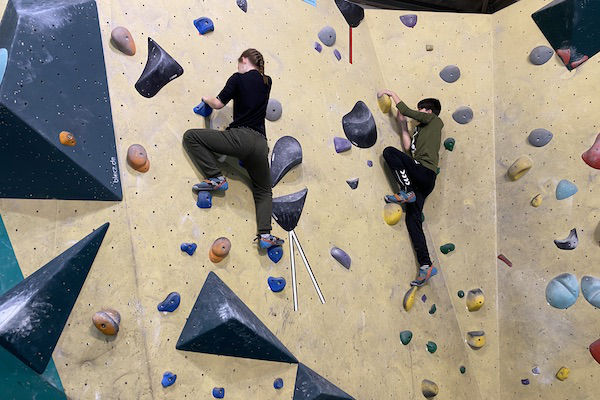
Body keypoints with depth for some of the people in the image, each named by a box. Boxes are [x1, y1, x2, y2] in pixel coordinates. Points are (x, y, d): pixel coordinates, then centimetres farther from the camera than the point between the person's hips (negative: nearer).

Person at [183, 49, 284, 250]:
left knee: (191, 136, 7)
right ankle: (265, 235, 1)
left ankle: (216, 178, -3)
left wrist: (206, 99, 24)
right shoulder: (267, 81, 19)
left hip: (240, 137, -6)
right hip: (260, 143, 6)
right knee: (264, 191, 18)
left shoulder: (238, 78, 4)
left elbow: (218, 104, 4)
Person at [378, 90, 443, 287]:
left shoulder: (434, 120, 9)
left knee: (389, 151, -19)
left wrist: (391, 93, 15)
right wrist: (403, 124, 25)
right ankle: (426, 266, -1)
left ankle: (406, 192, -23)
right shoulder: (421, 129, 31)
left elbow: (405, 110, 1)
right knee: (413, 219, 0)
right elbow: (408, 148, 18)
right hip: (422, 179, 9)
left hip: (424, 171, -9)